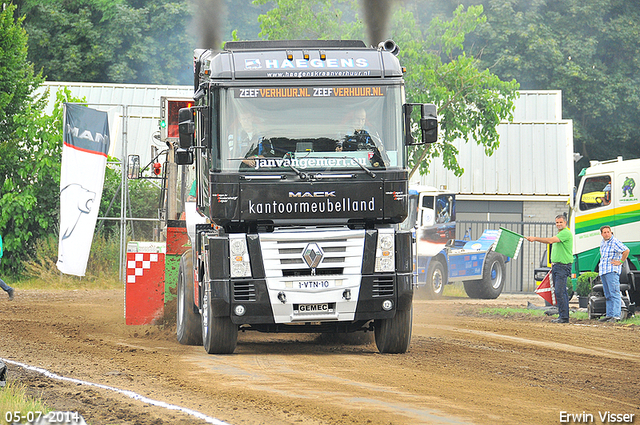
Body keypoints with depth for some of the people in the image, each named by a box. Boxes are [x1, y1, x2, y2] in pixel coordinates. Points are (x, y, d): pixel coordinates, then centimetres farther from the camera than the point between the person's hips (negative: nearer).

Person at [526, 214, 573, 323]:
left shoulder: (566, 233, -12)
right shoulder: (559, 234, 21)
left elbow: (551, 240, -22)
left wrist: (535, 238, -18)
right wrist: (553, 265, 23)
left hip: (563, 266, -10)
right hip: (556, 266, 10)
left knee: (559, 291, -14)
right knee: (560, 292, 9)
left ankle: (563, 317, -13)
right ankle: (563, 316, 11)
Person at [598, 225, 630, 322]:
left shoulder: (614, 242, -11)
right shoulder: (602, 242, 17)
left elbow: (626, 250, -21)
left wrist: (621, 262, -16)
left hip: (612, 271, -9)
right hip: (603, 271, 9)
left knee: (614, 294, -13)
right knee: (608, 295, 10)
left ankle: (616, 315, -18)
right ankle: (609, 315, 12)